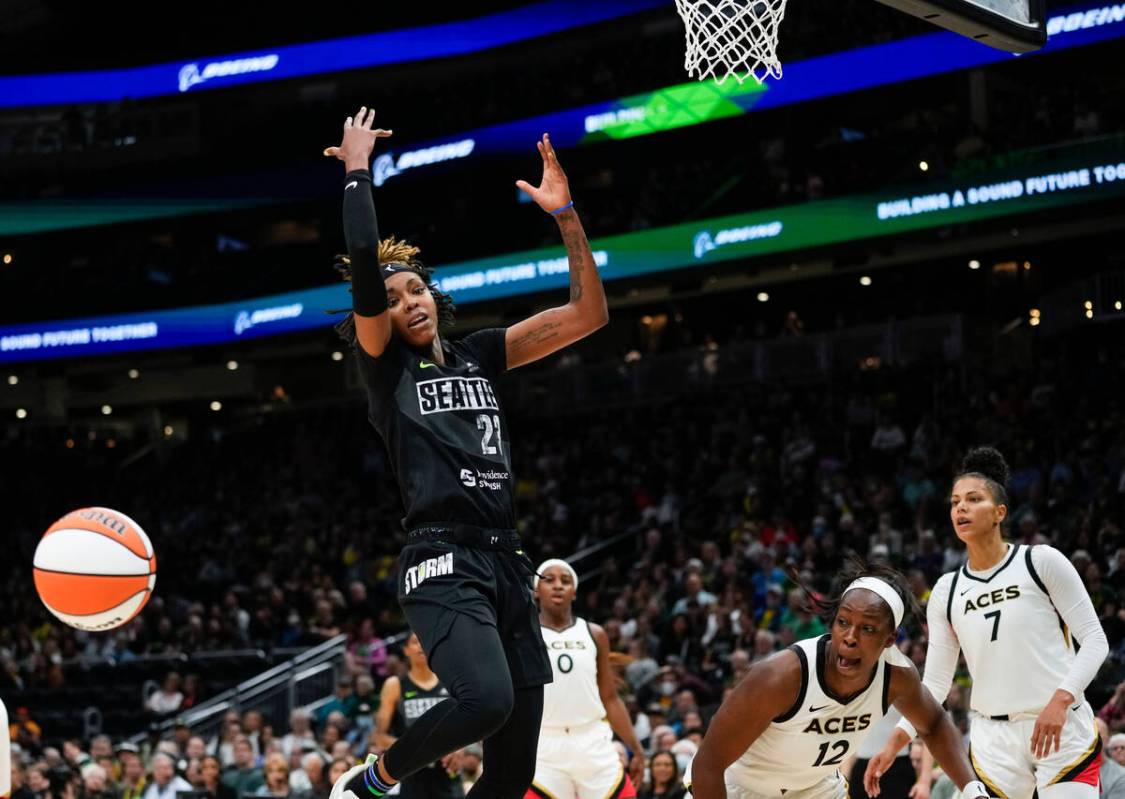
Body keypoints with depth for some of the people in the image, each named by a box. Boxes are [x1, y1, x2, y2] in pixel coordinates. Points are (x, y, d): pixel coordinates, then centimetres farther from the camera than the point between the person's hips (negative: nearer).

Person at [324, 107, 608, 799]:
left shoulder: (479, 356, 19)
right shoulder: (385, 365, 5)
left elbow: (588, 316, 14)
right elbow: (364, 266, -12)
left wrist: (566, 217, 6)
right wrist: (357, 168, -5)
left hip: (506, 559, 6)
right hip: (442, 559, -6)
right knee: (487, 698, -32)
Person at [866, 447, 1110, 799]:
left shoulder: (1041, 562, -3)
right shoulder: (947, 591, 8)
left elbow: (1095, 640, -4)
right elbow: (935, 683, 9)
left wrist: (1060, 700, -19)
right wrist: (895, 741, -4)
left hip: (1063, 730, -3)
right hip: (993, 740, 3)